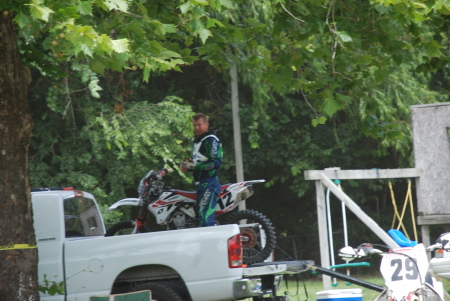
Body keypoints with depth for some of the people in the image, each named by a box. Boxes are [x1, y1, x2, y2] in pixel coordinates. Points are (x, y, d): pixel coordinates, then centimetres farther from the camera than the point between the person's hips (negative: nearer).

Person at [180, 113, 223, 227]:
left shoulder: (211, 140, -9)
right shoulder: (198, 141, 22)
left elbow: (216, 162, -20)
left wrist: (195, 165, -23)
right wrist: (188, 166, 11)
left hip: (209, 182, -11)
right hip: (201, 183, 11)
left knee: (206, 218, -20)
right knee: (201, 217, 11)